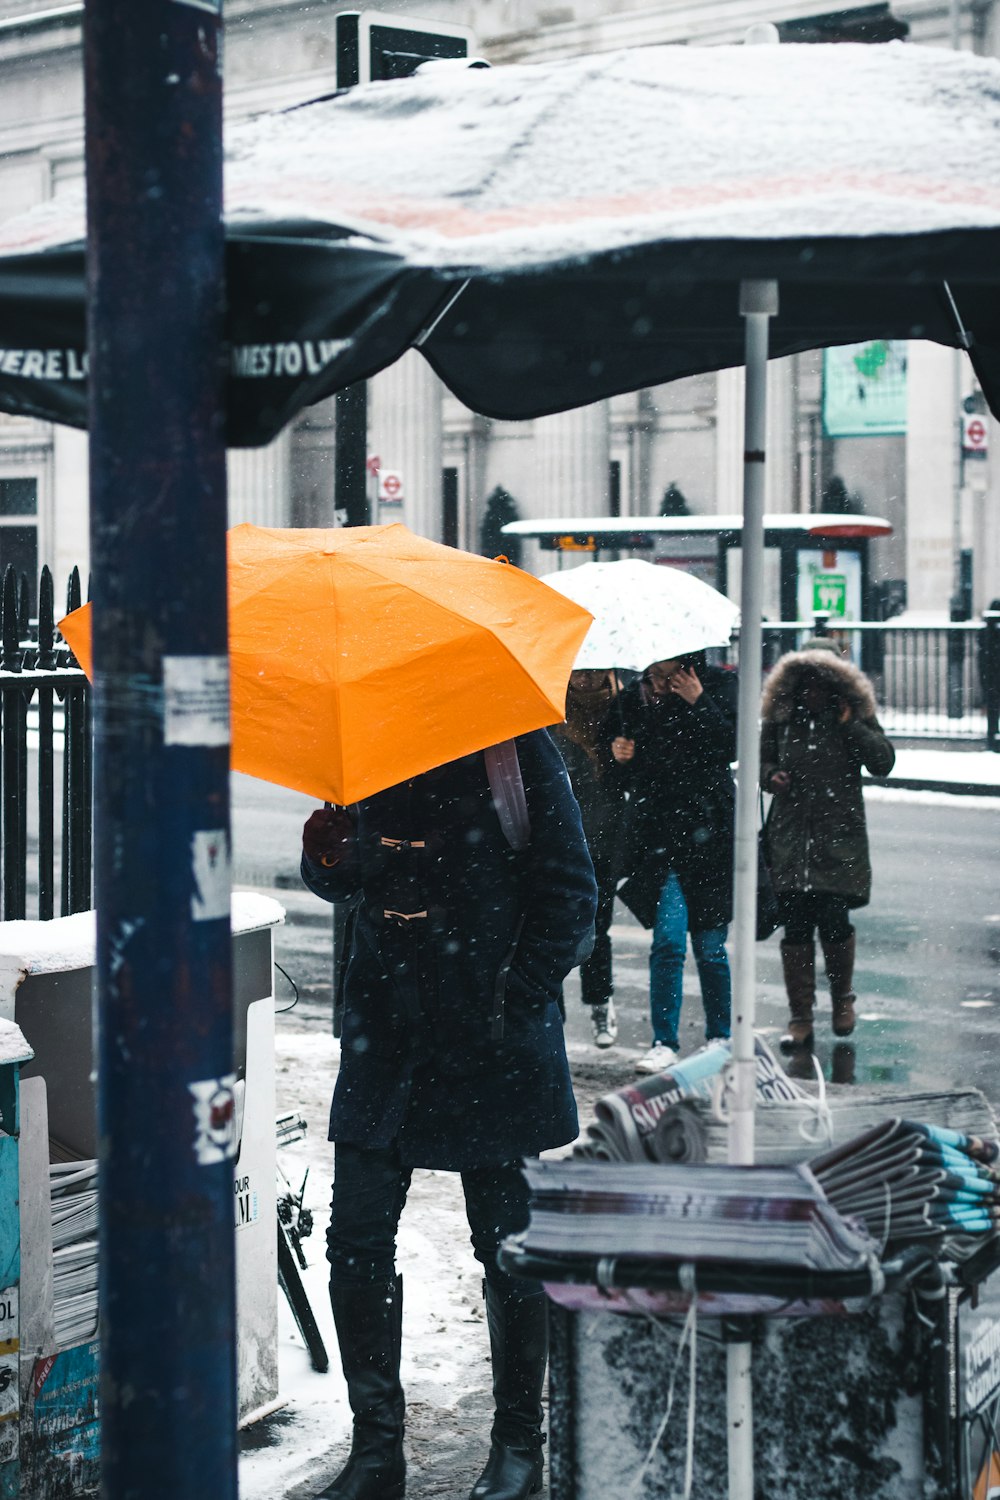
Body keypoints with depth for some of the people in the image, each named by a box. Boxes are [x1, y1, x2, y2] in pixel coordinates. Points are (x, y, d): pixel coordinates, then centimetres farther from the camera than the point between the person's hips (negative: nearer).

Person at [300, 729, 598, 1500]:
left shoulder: (516, 748, -7)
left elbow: (570, 893, -5)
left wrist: (514, 1001, -12)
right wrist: (327, 861, -8)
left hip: (493, 1041, -4)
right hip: (384, 1033, 4)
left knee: (507, 1248, 6)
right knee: (357, 1241, 2)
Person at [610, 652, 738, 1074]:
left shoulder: (718, 684, 2)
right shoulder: (636, 697, 8)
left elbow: (732, 745, -10)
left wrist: (699, 702, -15)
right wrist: (623, 757, -4)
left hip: (708, 831, -1)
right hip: (659, 836, 1)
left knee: (710, 945, 4)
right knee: (668, 938, -10)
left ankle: (719, 1036, 21)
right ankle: (664, 1043, -1)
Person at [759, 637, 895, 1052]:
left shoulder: (856, 718, 4)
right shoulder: (781, 717, 8)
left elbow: (883, 762, -6)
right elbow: (762, 759, 18)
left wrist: (849, 724, -13)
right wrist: (771, 776, -5)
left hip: (839, 838, -2)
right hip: (790, 838, 2)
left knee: (833, 921, -6)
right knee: (795, 926, -1)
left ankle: (842, 997, 23)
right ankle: (800, 1018, 7)